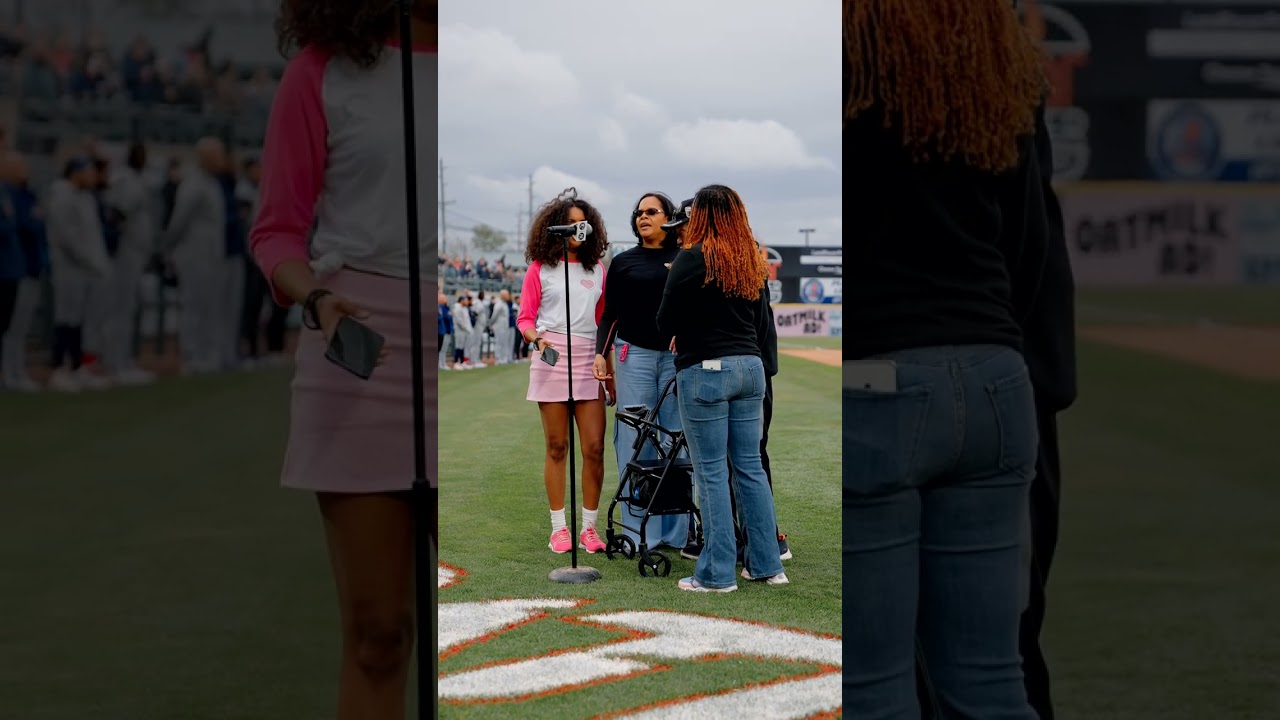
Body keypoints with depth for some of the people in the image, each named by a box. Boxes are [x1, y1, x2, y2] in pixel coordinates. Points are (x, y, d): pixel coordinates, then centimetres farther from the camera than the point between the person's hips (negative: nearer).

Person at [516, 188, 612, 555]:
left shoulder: (597, 269, 14)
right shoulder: (540, 269, 6)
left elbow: (604, 321, 16)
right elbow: (525, 318, 4)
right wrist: (537, 338, -17)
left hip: (589, 363, 2)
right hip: (551, 361, -2)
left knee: (594, 448, -4)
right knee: (557, 448, 2)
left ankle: (589, 527, 5)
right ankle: (559, 527, 9)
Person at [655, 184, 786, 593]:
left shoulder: (692, 258, -10)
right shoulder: (753, 262, 10)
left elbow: (665, 323, -5)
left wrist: (684, 333, 15)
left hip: (704, 371, -6)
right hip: (750, 368, 6)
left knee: (711, 473, -2)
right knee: (750, 467, 12)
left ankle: (717, 573, 0)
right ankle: (766, 564, 15)